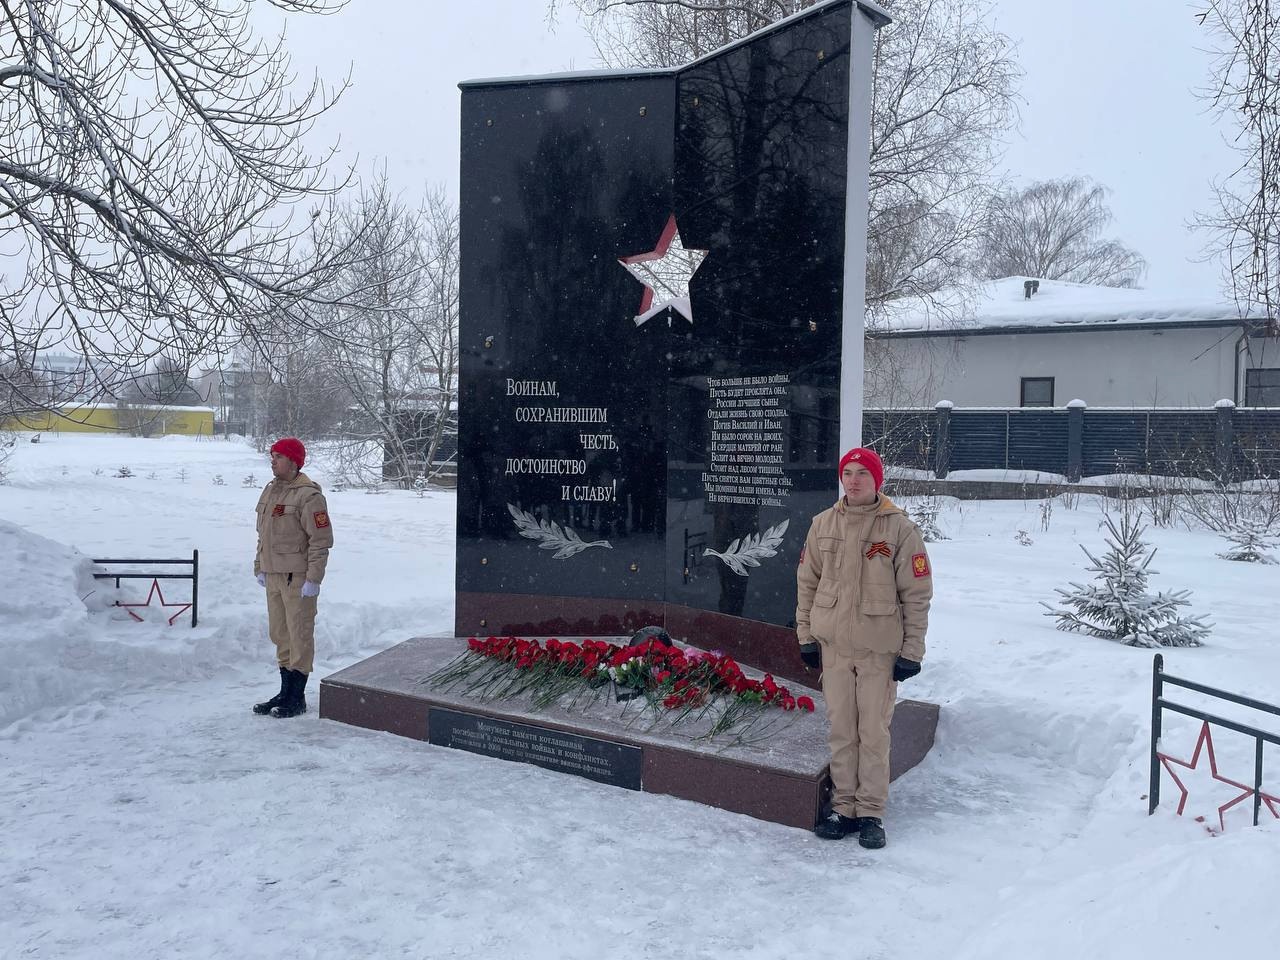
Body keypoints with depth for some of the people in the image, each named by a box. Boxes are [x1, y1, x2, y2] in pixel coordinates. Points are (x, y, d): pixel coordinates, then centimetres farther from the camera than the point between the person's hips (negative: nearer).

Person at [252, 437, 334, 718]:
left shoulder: (308, 495, -14)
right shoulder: (270, 490, 13)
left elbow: (321, 541, -16)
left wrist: (313, 579, -19)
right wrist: (259, 567, 19)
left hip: (297, 577, -9)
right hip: (273, 575, 9)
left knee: (300, 635, -1)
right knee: (280, 635, 15)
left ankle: (297, 698, 7)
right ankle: (285, 692, 26)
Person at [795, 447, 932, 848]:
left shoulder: (900, 529, -7)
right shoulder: (823, 524, 3)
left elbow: (917, 594, -5)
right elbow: (807, 582, 9)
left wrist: (912, 650, -6)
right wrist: (806, 636, 7)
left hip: (880, 649, -3)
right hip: (833, 646, 3)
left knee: (874, 733, 4)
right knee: (841, 731, 10)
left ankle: (871, 812, 16)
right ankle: (845, 807, 22)